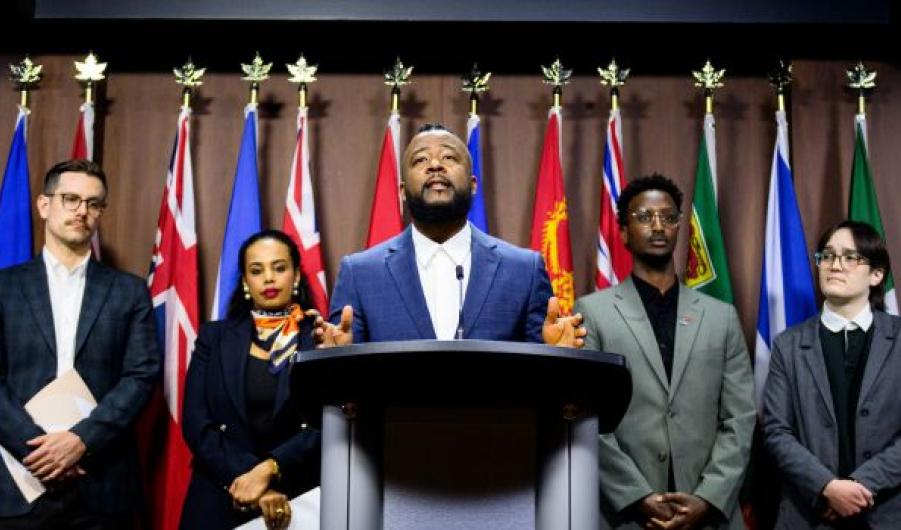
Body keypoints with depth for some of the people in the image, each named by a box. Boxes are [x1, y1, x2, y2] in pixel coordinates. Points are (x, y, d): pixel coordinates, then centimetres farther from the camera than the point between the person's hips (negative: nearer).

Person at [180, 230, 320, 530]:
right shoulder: (214, 337, 6)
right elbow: (195, 422, -3)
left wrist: (268, 470, -21)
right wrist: (248, 479, -14)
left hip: (301, 501, -1)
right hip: (221, 501, 2)